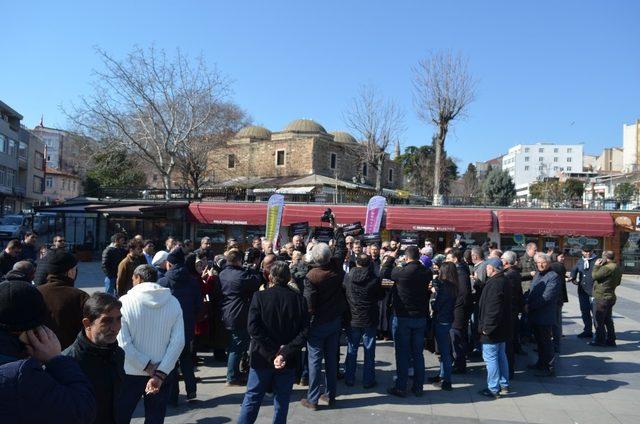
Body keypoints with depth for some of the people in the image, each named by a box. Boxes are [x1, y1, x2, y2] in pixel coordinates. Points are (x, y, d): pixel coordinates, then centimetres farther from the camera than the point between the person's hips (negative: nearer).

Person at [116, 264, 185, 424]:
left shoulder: (125, 302, -12)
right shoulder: (173, 302, -4)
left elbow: (123, 343, -17)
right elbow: (178, 342, -11)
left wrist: (148, 367, -10)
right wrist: (160, 374, -12)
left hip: (131, 373, -2)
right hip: (164, 373, 3)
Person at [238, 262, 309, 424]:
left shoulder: (259, 297, -7)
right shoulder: (299, 299, -3)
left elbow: (254, 328, -17)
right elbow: (304, 331, -10)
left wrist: (273, 353, -14)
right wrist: (285, 353, -14)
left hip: (262, 358, -1)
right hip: (288, 361, 1)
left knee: (252, 399, 13)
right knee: (282, 402, 14)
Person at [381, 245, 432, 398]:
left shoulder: (402, 272, -19)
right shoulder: (426, 273, -6)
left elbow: (384, 272, -4)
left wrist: (391, 257, 6)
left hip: (402, 317, -4)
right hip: (420, 317, 4)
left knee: (402, 354, 5)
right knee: (418, 353, 13)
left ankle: (400, 387, 10)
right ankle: (418, 387, 21)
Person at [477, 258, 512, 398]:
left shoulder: (494, 284, -23)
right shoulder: (505, 281, 9)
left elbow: (492, 309, -27)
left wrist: (487, 327, -21)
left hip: (492, 329, -10)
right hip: (502, 328, 10)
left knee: (490, 358, -1)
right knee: (501, 356, 19)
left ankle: (493, 389, 5)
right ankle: (504, 385, 29)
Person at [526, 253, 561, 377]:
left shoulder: (553, 277, -15)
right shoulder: (537, 275, 13)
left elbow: (546, 297, -21)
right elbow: (531, 291, 15)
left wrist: (530, 306, -17)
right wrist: (527, 303, -3)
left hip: (545, 316, -8)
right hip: (535, 315, 8)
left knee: (545, 342, 0)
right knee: (539, 341, 19)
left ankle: (549, 368, 10)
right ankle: (541, 363, 32)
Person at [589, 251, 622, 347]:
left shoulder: (608, 268, -23)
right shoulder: (617, 268, 10)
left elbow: (595, 275, -22)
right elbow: (618, 282, 20)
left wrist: (596, 266, -8)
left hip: (602, 297, -10)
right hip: (610, 296, 10)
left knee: (599, 320, 1)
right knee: (608, 320, 17)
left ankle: (600, 340, 7)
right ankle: (611, 340, 22)